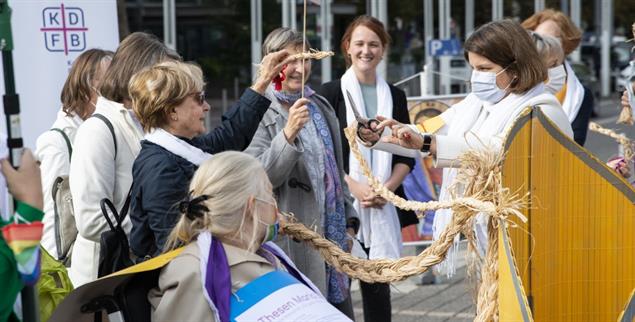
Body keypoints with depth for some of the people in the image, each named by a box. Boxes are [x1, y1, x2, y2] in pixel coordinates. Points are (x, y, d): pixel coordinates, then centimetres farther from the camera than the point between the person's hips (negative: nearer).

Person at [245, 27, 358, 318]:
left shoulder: (320, 106, 13)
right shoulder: (262, 112, -10)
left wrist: (348, 220, 18)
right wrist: (288, 133, -31)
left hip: (331, 232, 7)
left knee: (338, 307, 9)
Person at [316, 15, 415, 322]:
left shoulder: (395, 96, 13)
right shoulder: (332, 92, 1)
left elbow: (406, 155, 12)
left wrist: (387, 187, -5)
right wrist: (355, 187, -13)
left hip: (383, 205, 3)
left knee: (378, 285, 3)